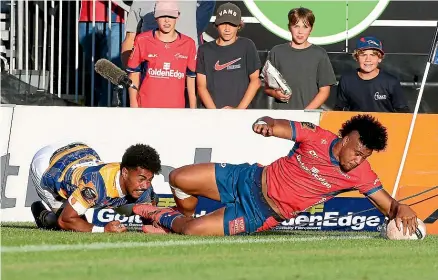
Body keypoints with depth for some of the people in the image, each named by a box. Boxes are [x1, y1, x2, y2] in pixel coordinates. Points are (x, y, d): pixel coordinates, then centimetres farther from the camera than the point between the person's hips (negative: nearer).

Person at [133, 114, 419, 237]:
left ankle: (162, 216, 18)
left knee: (193, 230, -18)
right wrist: (266, 123, -39)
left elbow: (389, 205, -16)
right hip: (251, 180, 2)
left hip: (264, 215, -2)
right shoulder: (317, 137, -17)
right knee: (178, 178, -2)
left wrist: (401, 209, -40)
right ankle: (182, 217, 32)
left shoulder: (361, 173, -17)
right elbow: (274, 125, -14)